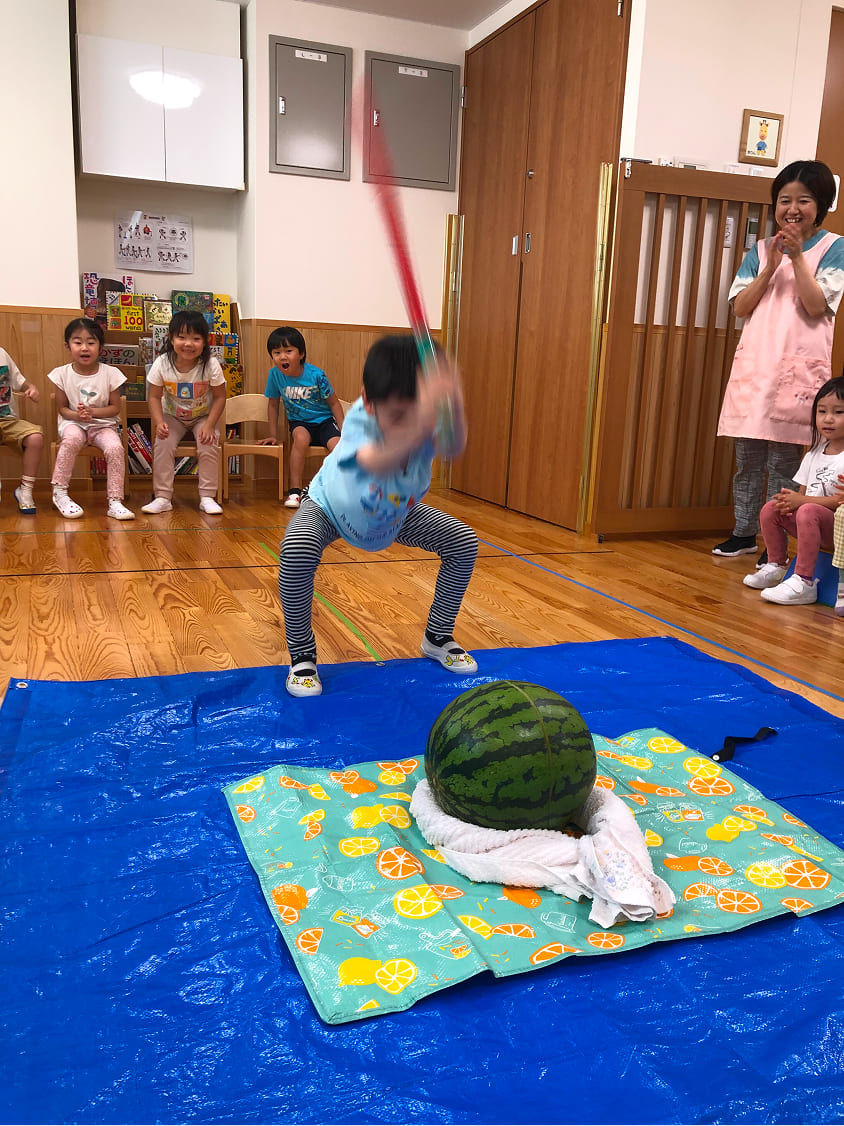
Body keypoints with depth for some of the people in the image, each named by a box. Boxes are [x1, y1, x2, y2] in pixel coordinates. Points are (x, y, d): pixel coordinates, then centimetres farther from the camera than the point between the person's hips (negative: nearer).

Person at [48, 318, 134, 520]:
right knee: (72, 438, -36)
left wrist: (93, 412, -18)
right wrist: (77, 415, -19)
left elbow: (115, 407, -1)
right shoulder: (63, 374, -2)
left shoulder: (110, 373, -4)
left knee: (115, 448, -30)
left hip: (103, 424, 0)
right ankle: (59, 492, -21)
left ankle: (115, 502, -21)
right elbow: (62, 408, 3)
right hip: (73, 422, 0)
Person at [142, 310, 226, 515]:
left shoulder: (211, 365, -22)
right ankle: (162, 498, -11)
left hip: (203, 416, -1)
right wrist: (159, 422, -26)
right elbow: (155, 397, -10)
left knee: (209, 444, -24)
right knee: (163, 444, -21)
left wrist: (209, 425, -22)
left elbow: (220, 397, -13)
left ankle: (207, 497, -11)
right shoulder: (162, 364, -19)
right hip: (172, 417, 1)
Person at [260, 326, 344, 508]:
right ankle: (295, 490, -28)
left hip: (324, 420, -1)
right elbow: (273, 405, 5)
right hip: (299, 422, 1)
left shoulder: (315, 375, -16)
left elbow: (334, 403, -5)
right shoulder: (275, 374, -10)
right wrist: (273, 435, 5)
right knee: (301, 437, -34)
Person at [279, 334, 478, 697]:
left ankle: (437, 638, 16)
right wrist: (419, 425, -84)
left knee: (464, 542, -5)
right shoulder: (358, 419, -42)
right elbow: (378, 463, -64)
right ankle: (302, 655, -12)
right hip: (331, 507, -4)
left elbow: (453, 447, -56)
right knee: (297, 550, -35)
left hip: (397, 512, 5)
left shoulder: (432, 421, -33)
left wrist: (454, 411, -79)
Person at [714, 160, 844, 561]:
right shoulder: (761, 249, 13)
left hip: (799, 368, -4)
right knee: (746, 457, 6)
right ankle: (744, 533, 18)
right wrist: (770, 267, -6)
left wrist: (797, 256, -11)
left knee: (783, 461, -3)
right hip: (754, 363, 4)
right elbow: (740, 306, 5)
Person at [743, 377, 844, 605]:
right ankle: (775, 567, 12)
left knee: (807, 511, -34)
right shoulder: (813, 455, 13)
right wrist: (790, 499, -10)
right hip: (813, 526, 8)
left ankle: (804, 582, -33)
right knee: (770, 509, -1)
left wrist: (802, 500, -24)